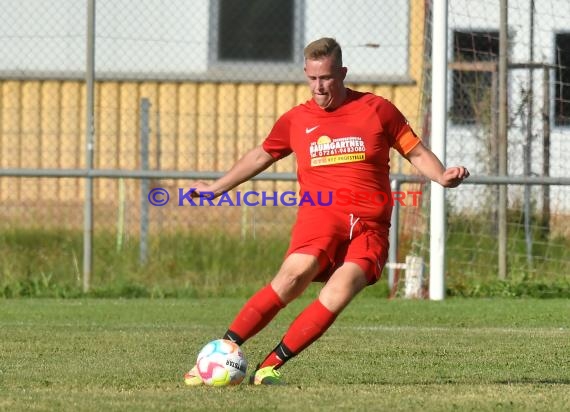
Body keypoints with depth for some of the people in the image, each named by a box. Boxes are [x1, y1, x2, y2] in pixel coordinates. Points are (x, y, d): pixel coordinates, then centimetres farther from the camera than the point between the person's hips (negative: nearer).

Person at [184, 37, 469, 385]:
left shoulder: (377, 109, 9)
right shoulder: (296, 120, 14)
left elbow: (417, 152, 13)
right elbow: (261, 156, 31)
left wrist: (443, 177, -6)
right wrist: (216, 188, 35)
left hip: (370, 225, 0)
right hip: (319, 213, 0)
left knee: (339, 292, -27)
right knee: (296, 272, -29)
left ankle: (270, 366, -22)